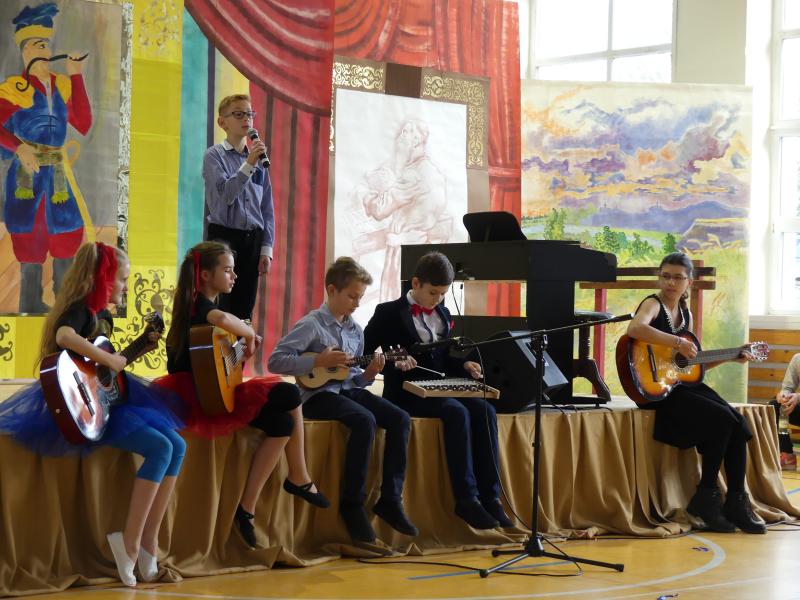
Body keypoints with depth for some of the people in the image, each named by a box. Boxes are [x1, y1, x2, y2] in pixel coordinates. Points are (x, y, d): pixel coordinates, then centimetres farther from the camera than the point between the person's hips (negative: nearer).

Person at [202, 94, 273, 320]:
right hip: (224, 236, -5)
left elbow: (267, 208, 11)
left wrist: (266, 250, 6)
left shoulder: (259, 158, 11)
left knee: (244, 310, 6)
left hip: (252, 240, 5)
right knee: (220, 310, -5)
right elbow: (225, 194, -16)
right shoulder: (214, 155, -2)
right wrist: (249, 164, -23)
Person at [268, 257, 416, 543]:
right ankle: (352, 504, -20)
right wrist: (318, 362, -20)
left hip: (348, 389, 7)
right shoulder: (312, 325, -7)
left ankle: (390, 500, -9)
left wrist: (367, 374, -4)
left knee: (400, 419, -13)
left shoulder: (355, 330, 14)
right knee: (365, 421, -32)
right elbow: (275, 361, -15)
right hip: (319, 394, -7)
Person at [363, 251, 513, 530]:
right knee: (457, 412, -33)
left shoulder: (442, 314, 19)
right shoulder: (389, 313, -1)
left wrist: (464, 365, 5)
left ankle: (489, 496, -24)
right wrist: (394, 362, -21)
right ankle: (466, 499, -30)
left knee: (485, 411, -22)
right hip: (406, 394, -6)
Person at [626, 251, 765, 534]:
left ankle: (735, 504, -3)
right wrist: (678, 343, -30)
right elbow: (635, 328, -32)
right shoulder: (653, 304, -7)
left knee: (738, 424, -11)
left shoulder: (685, 313, 16)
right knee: (721, 419, -22)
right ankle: (705, 498, -7)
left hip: (685, 384, 7)